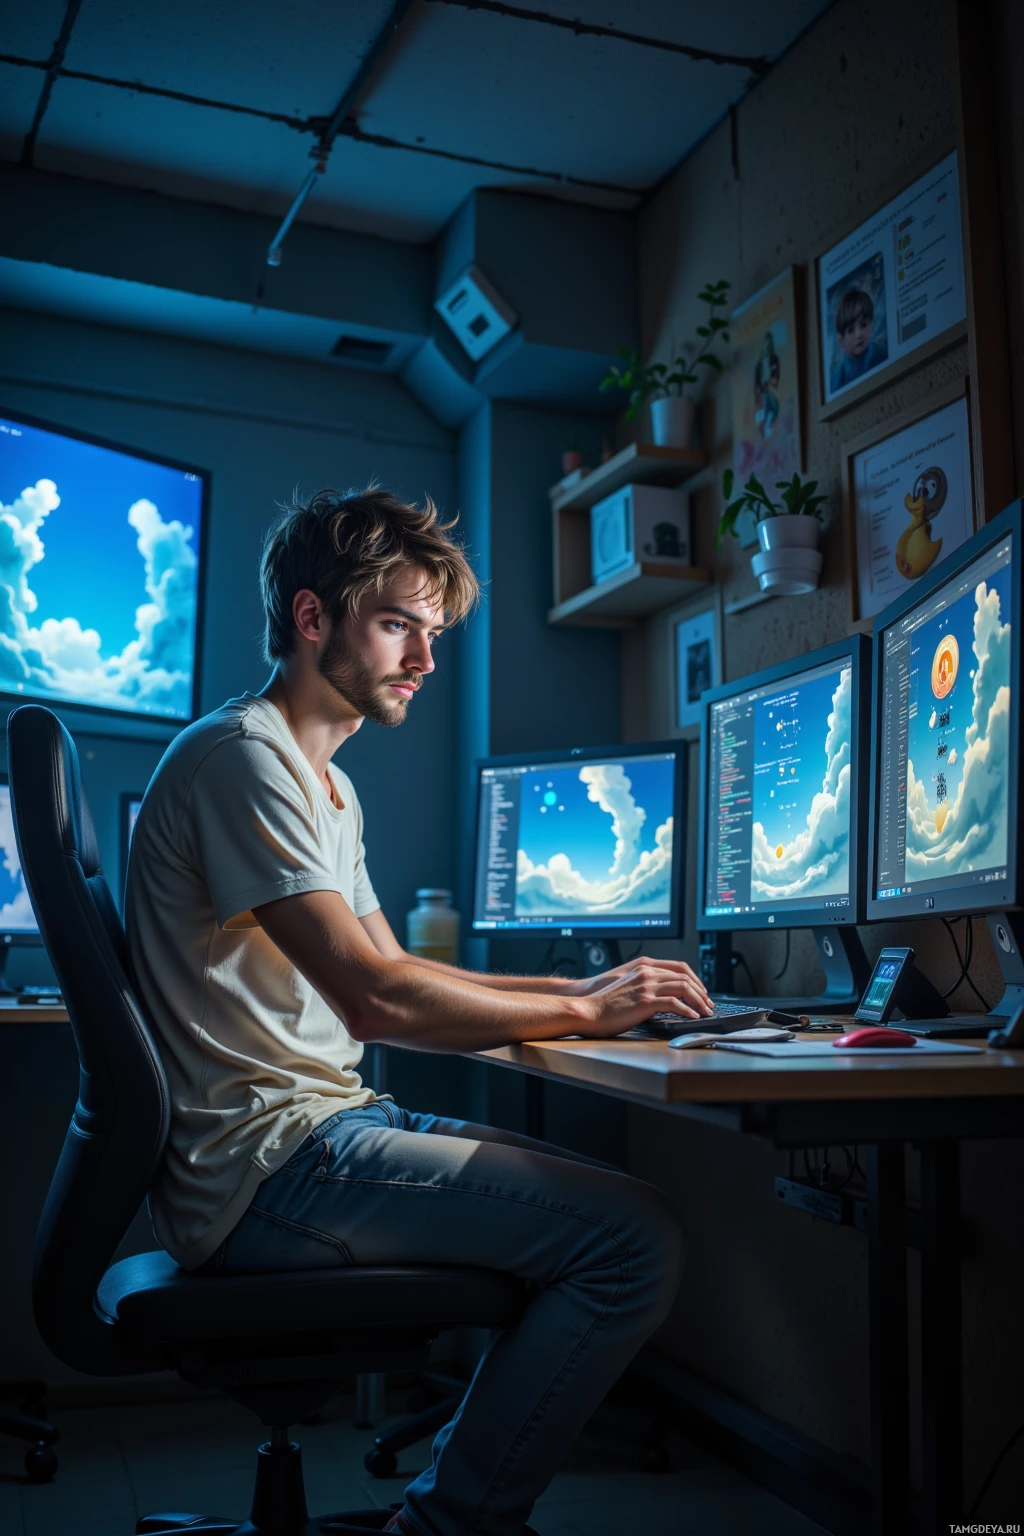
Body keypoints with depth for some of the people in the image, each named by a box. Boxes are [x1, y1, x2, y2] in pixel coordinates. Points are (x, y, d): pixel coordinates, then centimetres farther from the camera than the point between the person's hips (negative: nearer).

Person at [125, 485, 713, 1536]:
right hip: (262, 1163, -10)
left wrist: (580, 988, 10)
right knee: (637, 1239, -18)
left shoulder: (324, 782, 19)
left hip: (326, 1120, 10)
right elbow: (376, 997, -22)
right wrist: (583, 1013, -11)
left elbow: (390, 971, 21)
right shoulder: (242, 757, -14)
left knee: (604, 1204, 14)